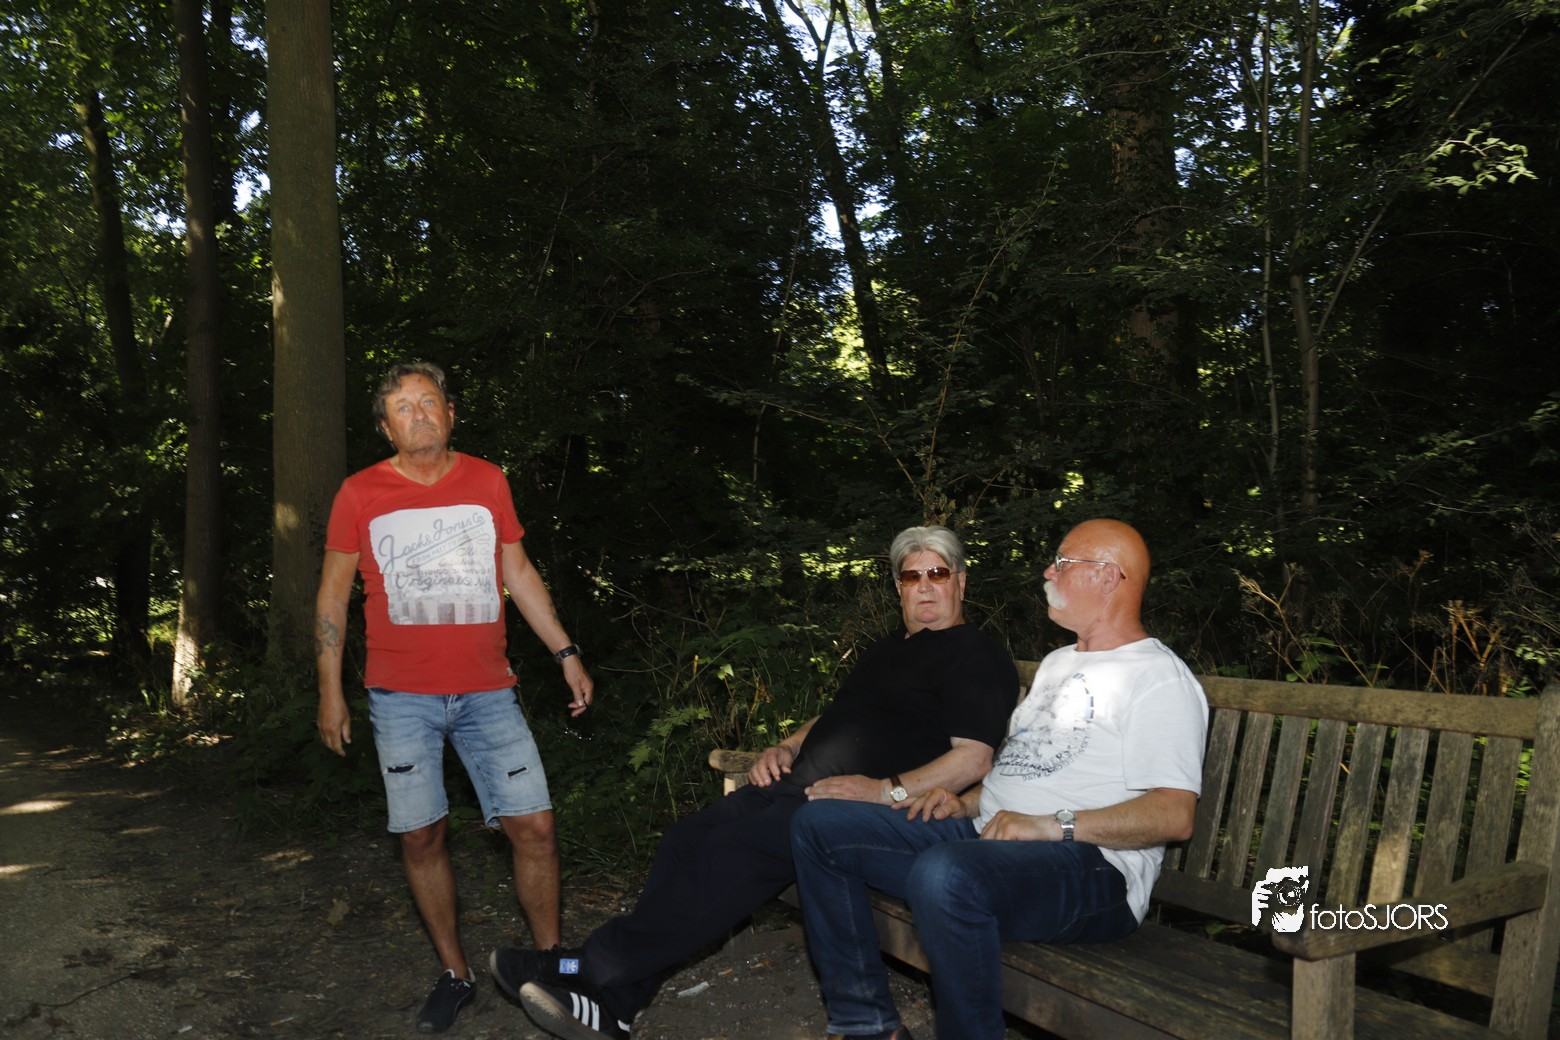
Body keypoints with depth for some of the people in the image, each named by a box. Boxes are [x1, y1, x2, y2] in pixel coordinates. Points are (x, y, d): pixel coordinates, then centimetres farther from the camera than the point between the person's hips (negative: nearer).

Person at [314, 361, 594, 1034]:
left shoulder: (488, 482, 7)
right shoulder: (360, 494, 1)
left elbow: (518, 573, 13)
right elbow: (333, 594, 6)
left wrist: (566, 653, 9)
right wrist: (330, 692, 3)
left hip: (486, 689, 1)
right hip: (401, 695, -1)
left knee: (533, 825, -3)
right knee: (421, 835, 4)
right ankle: (454, 976, 22)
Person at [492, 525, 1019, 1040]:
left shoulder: (976, 656, 0)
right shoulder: (890, 647, 27)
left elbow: (974, 759, -11)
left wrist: (888, 791, -20)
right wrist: (787, 747, 14)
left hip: (863, 806, -8)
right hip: (800, 786, 8)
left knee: (736, 848, -28)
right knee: (688, 836, -13)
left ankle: (595, 967, -23)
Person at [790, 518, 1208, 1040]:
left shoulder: (1159, 678, -5)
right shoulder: (1057, 663, 25)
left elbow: (1174, 815, -16)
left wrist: (1053, 826, -22)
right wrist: (966, 803, 10)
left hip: (1090, 865, -9)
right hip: (988, 832, 10)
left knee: (944, 874, -42)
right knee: (819, 825, -1)